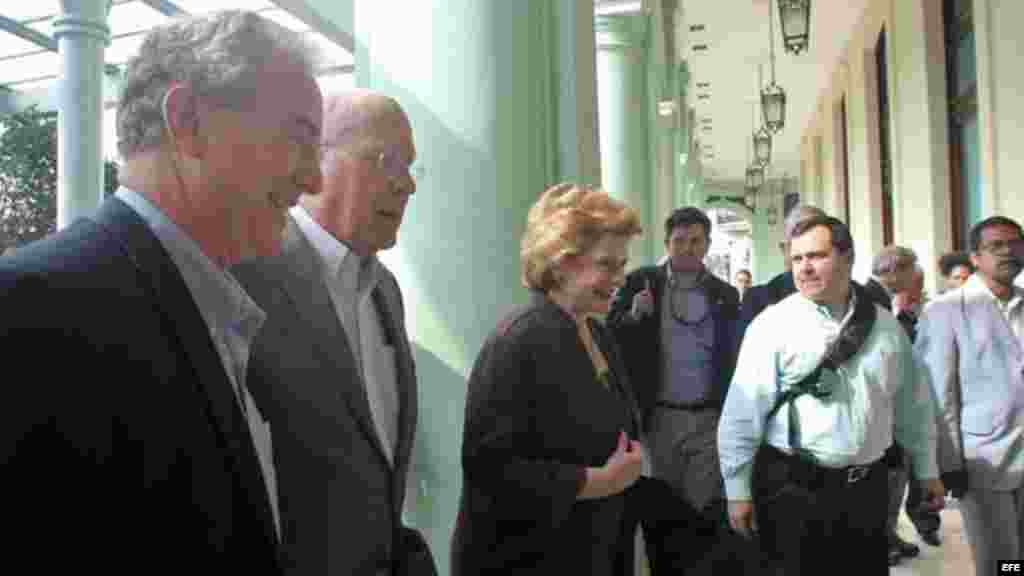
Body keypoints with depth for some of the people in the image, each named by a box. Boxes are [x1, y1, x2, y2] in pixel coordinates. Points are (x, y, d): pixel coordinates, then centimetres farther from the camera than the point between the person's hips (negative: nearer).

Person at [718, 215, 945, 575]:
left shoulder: (885, 325, 5)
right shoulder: (772, 324, -9)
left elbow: (912, 403, 14)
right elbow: (743, 412, -10)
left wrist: (926, 470, 19)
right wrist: (738, 490, -11)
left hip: (867, 487, 4)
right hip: (793, 488, -4)